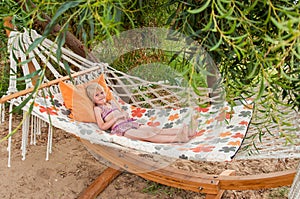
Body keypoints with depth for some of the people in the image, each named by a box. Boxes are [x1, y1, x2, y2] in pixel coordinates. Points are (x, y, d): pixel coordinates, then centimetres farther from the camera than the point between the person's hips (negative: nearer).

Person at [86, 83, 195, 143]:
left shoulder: (112, 102, 26)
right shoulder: (98, 109, 6)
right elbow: (102, 126, -4)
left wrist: (125, 114, 4)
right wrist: (116, 118, -10)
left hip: (130, 123, 7)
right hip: (120, 129, -7)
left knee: (153, 129, -16)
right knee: (145, 134, -28)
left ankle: (181, 131, -37)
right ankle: (177, 138, -48)